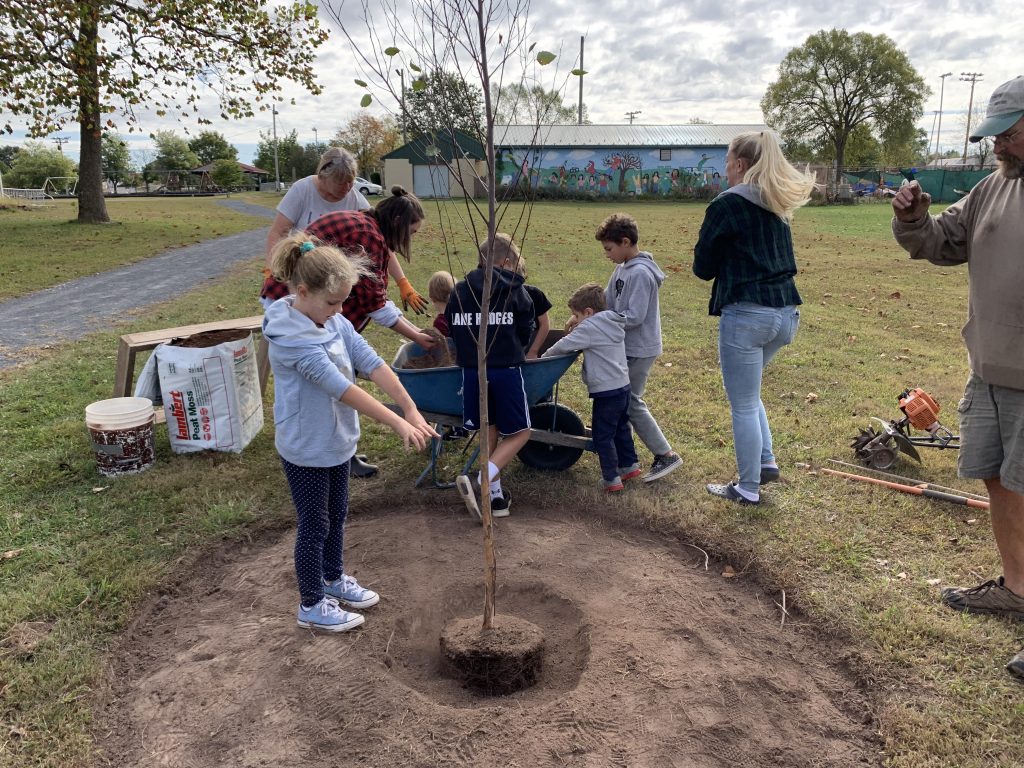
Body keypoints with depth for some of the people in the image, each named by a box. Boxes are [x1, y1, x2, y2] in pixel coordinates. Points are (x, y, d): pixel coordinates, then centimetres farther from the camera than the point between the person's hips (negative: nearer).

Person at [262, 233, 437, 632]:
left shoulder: (334, 321, -4)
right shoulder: (291, 337, -28)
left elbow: (372, 363, -9)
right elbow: (340, 387, -34)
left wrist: (410, 408, -18)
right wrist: (397, 423, -35)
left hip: (337, 440, 8)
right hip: (306, 448, -8)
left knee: (336, 514, 23)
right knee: (315, 525, 8)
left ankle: (333, 578, 45)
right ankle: (311, 605, 27)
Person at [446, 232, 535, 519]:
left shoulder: (460, 290, 4)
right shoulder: (514, 289, -3)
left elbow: (453, 330, 8)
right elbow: (526, 332, 4)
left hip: (472, 371, 4)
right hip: (507, 370, -3)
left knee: (488, 430, 17)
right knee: (520, 432, 10)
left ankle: (496, 496, 19)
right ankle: (485, 481, -11)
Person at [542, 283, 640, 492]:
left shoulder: (589, 327, -15)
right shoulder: (614, 323, 11)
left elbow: (564, 345, -18)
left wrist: (544, 357, -4)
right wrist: (577, 327, 8)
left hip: (606, 392, -9)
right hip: (623, 386, 9)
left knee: (602, 435, 0)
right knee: (621, 428, 23)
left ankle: (611, 479, 3)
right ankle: (630, 465, 35)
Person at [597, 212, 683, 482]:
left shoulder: (640, 273, -22)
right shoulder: (623, 268, 7)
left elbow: (633, 317, -25)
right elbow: (606, 300, 12)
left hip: (639, 349, -9)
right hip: (628, 346, 9)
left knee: (631, 402, -4)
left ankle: (666, 455, 3)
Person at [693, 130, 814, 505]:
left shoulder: (727, 204, -8)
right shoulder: (778, 206, 14)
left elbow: (703, 267, -3)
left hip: (747, 314, -8)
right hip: (786, 312, 8)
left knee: (742, 404, 5)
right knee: (747, 392, 27)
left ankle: (748, 488, 16)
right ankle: (766, 461, 27)